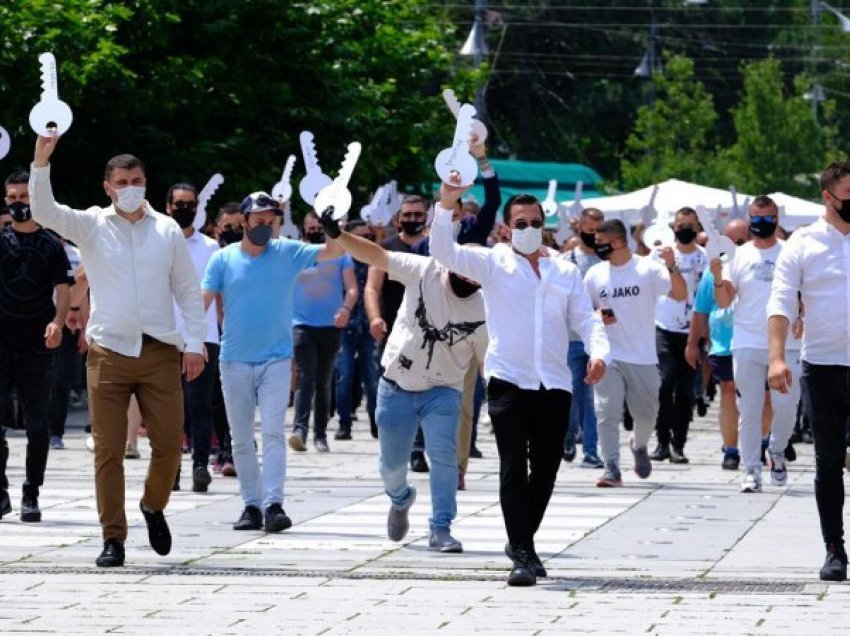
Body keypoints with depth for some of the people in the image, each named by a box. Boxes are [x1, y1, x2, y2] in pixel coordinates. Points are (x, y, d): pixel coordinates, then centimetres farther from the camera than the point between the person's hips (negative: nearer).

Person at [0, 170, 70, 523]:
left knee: (37, 426, 4)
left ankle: (31, 495, 12)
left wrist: (57, 321, -14)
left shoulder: (51, 246, 7)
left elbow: (63, 291, 3)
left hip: (37, 348, 0)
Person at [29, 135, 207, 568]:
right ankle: (113, 538, 4)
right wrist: (41, 162, -25)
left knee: (169, 443, -1)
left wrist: (195, 343, 2)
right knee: (108, 449, -2)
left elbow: (188, 290, 10)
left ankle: (154, 507, 28)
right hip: (108, 352, -1)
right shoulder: (92, 226, 4)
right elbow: (44, 212, -11)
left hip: (160, 352, 1)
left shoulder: (167, 231, 7)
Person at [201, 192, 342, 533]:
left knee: (273, 432, -12)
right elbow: (203, 301, -3)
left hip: (276, 359, -1)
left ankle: (273, 503, -17)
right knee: (241, 438, 6)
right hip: (234, 361, 1)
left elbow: (333, 251, -5)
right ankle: (251, 505, 14)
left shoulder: (287, 252, 2)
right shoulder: (223, 259, 2)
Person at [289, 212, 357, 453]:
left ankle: (320, 434, 14)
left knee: (324, 382, 8)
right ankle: (300, 430, -26)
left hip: (331, 327, 1)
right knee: (305, 378, -16)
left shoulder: (340, 254, 6)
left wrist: (346, 309, -21)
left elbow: (352, 289, -2)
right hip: (302, 325, -1)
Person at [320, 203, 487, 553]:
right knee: (391, 463, 12)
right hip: (397, 387, 1)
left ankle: (441, 529, -13)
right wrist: (337, 235, -20)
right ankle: (400, 499, 46)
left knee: (444, 454, -21)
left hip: (442, 391, -1)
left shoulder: (482, 312, -10)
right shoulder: (424, 272, -10)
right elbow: (376, 256, -9)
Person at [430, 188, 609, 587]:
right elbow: (443, 251, -3)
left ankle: (523, 542, 26)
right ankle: (522, 556, -11)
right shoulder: (492, 263, 7)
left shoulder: (566, 272, 16)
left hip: (554, 385, 3)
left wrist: (599, 352, -9)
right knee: (513, 468, -10)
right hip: (508, 382, -3)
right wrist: (446, 206, -17)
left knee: (545, 469, 8)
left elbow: (585, 318, 10)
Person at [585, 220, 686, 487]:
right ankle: (611, 469, -8)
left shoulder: (648, 269, -4)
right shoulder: (595, 274, 5)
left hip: (643, 357, -1)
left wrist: (672, 267, -28)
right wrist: (596, 317, -7)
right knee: (607, 414, -9)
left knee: (646, 414, 11)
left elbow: (680, 294, -12)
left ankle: (640, 446, 42)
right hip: (608, 357, 1)